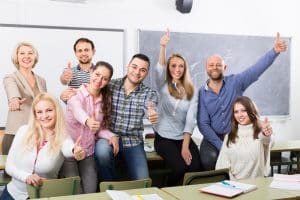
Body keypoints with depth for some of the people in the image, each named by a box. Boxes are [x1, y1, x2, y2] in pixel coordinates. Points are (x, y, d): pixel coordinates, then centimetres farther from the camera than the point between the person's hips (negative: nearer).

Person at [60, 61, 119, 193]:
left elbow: (100, 128, 8)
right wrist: (87, 121, -59)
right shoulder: (76, 94, -13)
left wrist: (111, 136, -13)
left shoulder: (105, 99, 3)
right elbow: (77, 111, -37)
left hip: (88, 153, 4)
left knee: (91, 191, 2)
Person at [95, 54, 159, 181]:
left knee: (143, 182, -16)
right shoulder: (110, 85, 1)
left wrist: (152, 115, -45)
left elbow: (149, 108, -19)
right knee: (102, 151, -34)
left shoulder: (149, 94, 1)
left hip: (133, 141, 1)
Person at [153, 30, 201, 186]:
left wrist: (185, 146, -12)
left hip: (184, 137, 3)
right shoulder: (163, 85, 1)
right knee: (179, 167, -23)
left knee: (195, 168, -19)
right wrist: (163, 47, -38)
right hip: (164, 137, -2)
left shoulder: (190, 90, 6)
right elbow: (159, 69, -21)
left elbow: (191, 119, -2)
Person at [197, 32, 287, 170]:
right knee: (210, 158, -30)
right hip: (214, 138, -1)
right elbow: (203, 124, -7)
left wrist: (274, 51, -31)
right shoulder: (202, 93, -2)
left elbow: (257, 69, -14)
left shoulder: (235, 82, -1)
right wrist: (221, 146, -18)